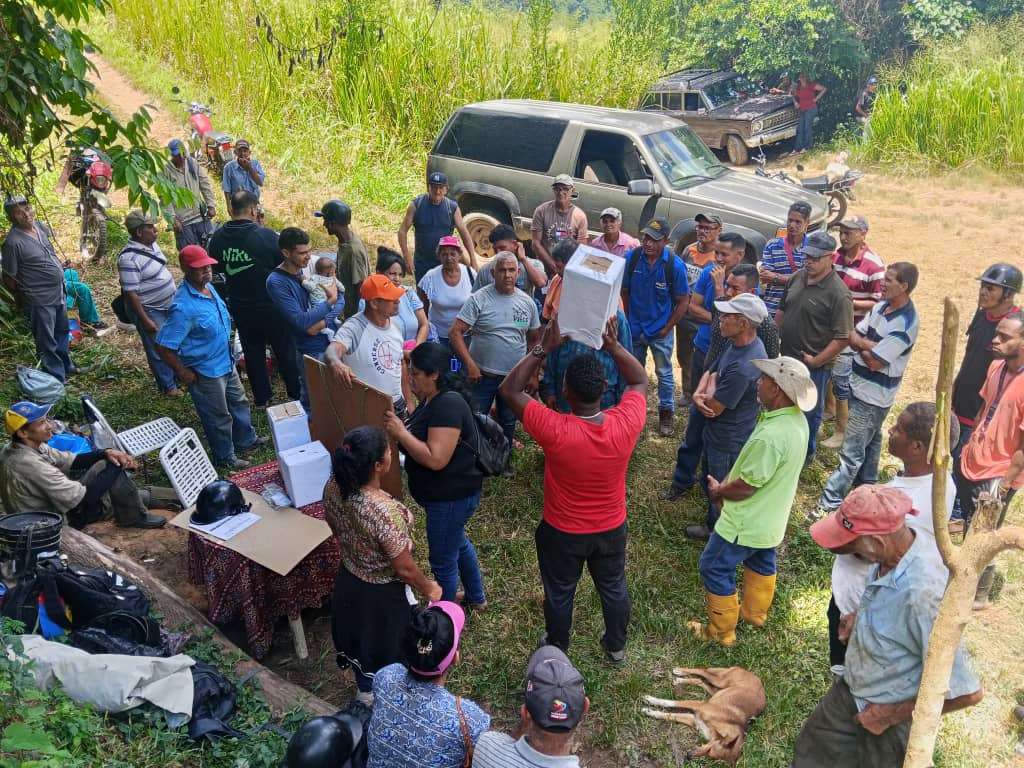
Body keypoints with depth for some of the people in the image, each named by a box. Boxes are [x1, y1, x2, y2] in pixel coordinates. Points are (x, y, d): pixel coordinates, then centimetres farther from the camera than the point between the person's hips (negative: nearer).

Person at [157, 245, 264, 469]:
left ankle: (245, 440, 48)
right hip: (206, 372, -9)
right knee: (219, 417, 11)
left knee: (238, 402, 26)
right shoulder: (183, 306, -30)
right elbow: (163, 346, -28)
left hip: (226, 363, 9)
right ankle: (225, 456, 32)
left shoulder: (208, 287, -3)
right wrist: (183, 373, -18)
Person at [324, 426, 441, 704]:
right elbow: (405, 569, -26)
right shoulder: (385, 512, -40)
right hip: (383, 594, -6)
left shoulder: (334, 488, -19)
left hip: (348, 580, 6)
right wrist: (429, 588, -7)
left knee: (359, 639, 30)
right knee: (389, 650, 22)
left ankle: (365, 693, 56)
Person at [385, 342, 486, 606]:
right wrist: (399, 430, -1)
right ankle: (476, 598, 49)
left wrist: (400, 432, -29)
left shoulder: (448, 405, -28)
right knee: (458, 543, 28)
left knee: (443, 561, 7)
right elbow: (421, 440, 15)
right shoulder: (433, 400, 3)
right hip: (448, 493, 11)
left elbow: (436, 459, -33)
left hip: (452, 497, -11)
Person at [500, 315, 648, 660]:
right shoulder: (626, 424, -27)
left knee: (559, 593, 24)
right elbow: (640, 381, -5)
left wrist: (543, 348, -22)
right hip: (612, 529, 2)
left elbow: (510, 389, -22)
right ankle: (617, 646, 51)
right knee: (614, 588, 28)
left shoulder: (555, 430, -36)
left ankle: (557, 650, 48)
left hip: (562, 533, -2)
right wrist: (614, 346, -12)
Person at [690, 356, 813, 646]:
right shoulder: (797, 419, -7)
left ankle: (721, 631, 25)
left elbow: (745, 487, -27)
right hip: (771, 518, 9)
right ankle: (755, 613, 51)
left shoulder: (770, 436, -38)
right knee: (761, 562, 28)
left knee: (713, 568, 10)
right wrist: (726, 483, 0)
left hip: (748, 522, -9)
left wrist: (718, 491, -7)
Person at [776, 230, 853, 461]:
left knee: (809, 411, 12)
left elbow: (843, 338, -21)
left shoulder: (838, 293, -21)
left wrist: (816, 361, -19)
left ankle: (805, 453, 33)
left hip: (813, 365, -6)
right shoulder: (797, 278, 1)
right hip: (786, 357, 7)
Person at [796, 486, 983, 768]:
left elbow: (966, 691, -32)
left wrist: (892, 715, -20)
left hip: (891, 713, -7)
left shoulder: (925, 592, -39)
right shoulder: (896, 548, -15)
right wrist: (861, 617, -5)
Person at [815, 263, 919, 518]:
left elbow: (875, 362, -23)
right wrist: (869, 345, -16)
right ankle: (866, 485, 41)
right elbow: (853, 336, 3)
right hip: (861, 387, 9)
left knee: (851, 453, -4)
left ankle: (831, 502, 1)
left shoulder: (905, 324, -24)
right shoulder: (882, 305, 2)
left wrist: (860, 344, -7)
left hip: (873, 396, -9)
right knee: (870, 440, 25)